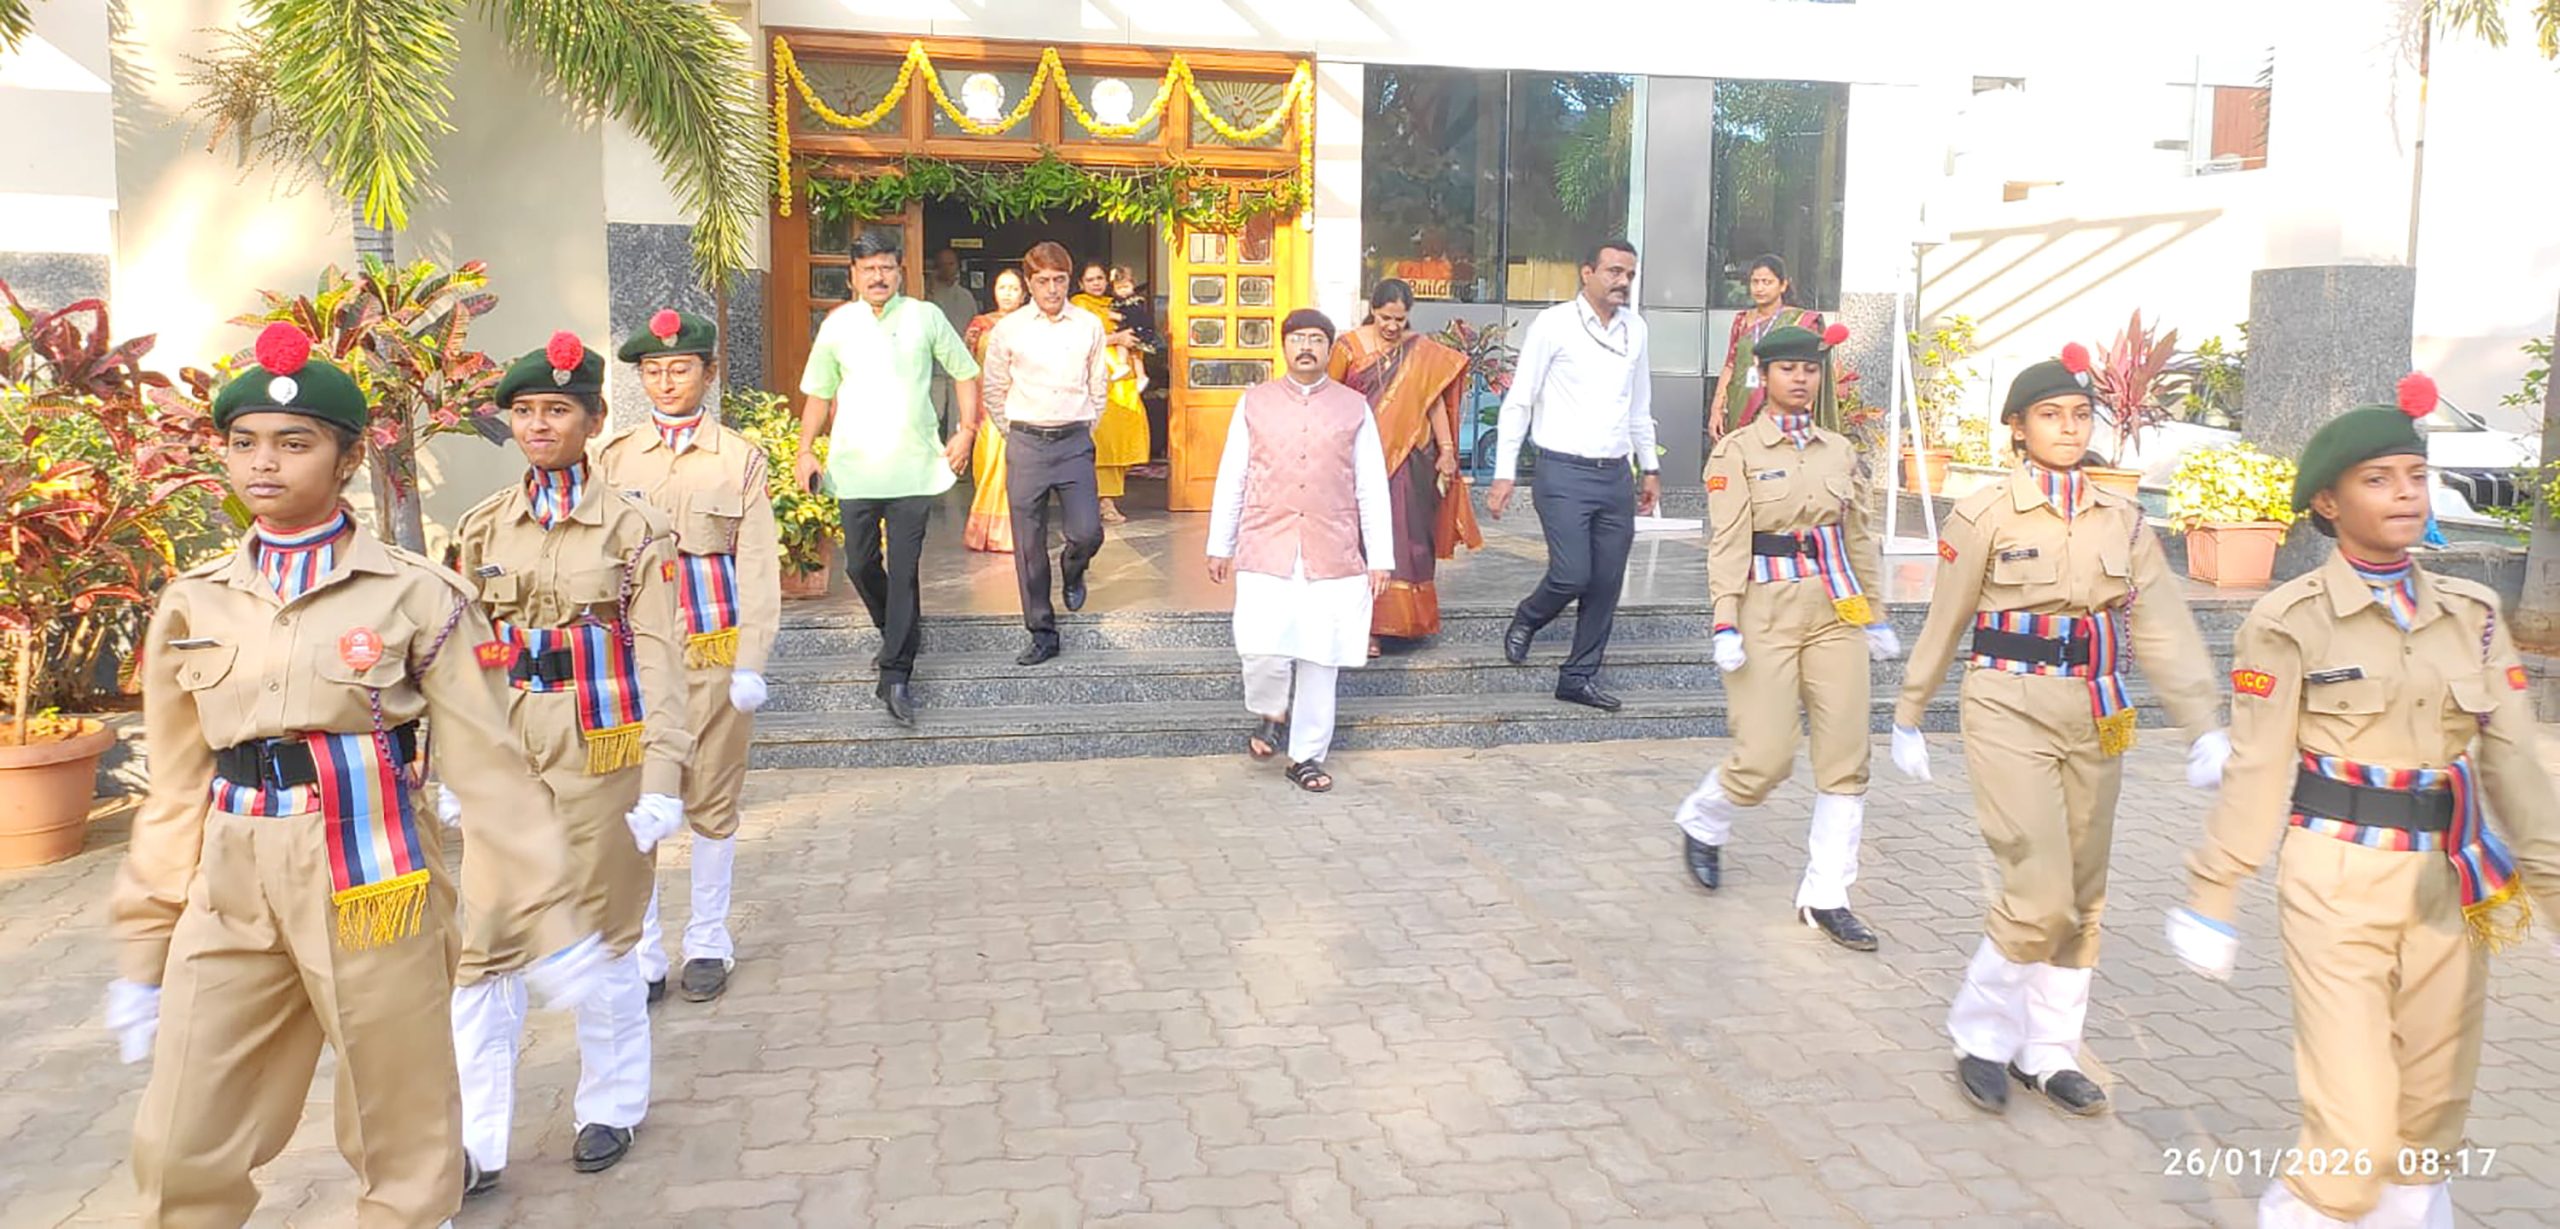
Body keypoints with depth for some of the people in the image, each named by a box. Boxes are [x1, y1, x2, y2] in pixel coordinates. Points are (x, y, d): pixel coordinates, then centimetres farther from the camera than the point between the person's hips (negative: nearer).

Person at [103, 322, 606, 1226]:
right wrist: (144, 951, 15)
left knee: (402, 1152, 9)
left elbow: (488, 770, -3)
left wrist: (550, 922, -3)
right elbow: (176, 794, 13)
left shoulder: (415, 596, -4)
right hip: (230, 903, 4)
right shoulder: (192, 606, 7)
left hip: (377, 890, -3)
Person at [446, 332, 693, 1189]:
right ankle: (476, 1142, 12)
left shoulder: (634, 529, -4)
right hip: (503, 756, 3)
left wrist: (662, 782, -12)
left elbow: (658, 661, -7)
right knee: (486, 944, 2)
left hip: (600, 756, -3)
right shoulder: (483, 530, 6)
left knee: (604, 934, 9)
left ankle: (611, 1106, 28)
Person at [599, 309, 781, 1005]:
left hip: (714, 652, -1)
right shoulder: (614, 459, 6)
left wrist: (751, 663, -7)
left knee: (712, 799, 7)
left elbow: (758, 567, -1)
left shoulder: (740, 459, 1)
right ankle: (641, 952, 13)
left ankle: (708, 942, 21)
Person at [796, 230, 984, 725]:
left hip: (914, 467, -2)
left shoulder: (925, 317, 3)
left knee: (904, 570, -6)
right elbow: (819, 393, 14)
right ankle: (897, 632, 35)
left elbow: (965, 374, 9)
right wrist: (806, 450, 5)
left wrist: (966, 431, -2)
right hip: (854, 467, 2)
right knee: (861, 565, 8)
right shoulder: (837, 325, 7)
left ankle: (896, 676, -4)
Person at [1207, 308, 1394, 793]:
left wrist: (1380, 557, 2)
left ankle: (1307, 757, 16)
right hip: (1266, 549, 0)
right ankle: (1272, 713, 18)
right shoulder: (1254, 402, 8)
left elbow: (1372, 487, 6)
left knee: (1320, 660, 2)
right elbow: (1231, 477, 9)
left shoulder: (1354, 408, 7)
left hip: (1333, 554, 1)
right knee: (1262, 649, -14)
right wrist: (1220, 545, 8)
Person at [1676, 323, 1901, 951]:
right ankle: (1699, 824, 27)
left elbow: (1861, 538, 16)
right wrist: (1726, 625, -16)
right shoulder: (1736, 452, -3)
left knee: (1847, 757, 1)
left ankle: (1826, 896, 9)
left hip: (1835, 612, 5)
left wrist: (1875, 616, 15)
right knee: (1766, 758, -5)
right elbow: (1728, 544, -9)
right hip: (1768, 611, -5)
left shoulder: (1841, 450, 12)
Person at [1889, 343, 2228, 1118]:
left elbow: (2163, 628, 3)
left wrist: (2203, 728, -5)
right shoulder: (1985, 516, -5)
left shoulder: (2122, 520, 7)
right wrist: (1908, 719, 6)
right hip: (2011, 713, -5)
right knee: (2040, 894, -11)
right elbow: (1944, 624, 0)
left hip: (2095, 720, 5)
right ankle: (1981, 1037, 10)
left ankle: (2048, 1051, 24)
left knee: (2083, 898, 10)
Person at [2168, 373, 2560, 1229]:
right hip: (2336, 882, -5)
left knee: (2433, 1111, 14)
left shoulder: (2472, 615, 6)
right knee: (2356, 1129, -7)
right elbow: (2256, 771, -8)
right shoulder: (2290, 620, -7)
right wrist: (2213, 897, -8)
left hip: (2451, 884, 5)